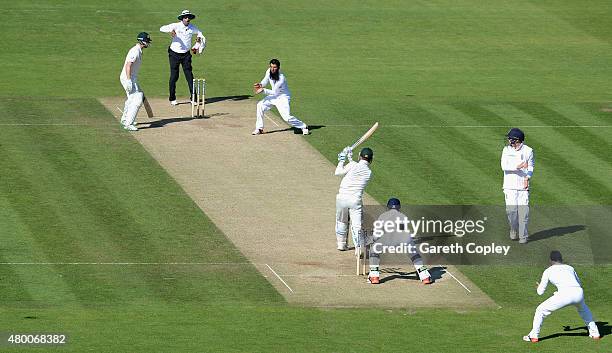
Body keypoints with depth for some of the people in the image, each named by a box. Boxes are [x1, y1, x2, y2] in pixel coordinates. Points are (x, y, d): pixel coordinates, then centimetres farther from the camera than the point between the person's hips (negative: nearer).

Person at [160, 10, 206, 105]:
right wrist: (170, 31, -39)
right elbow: (162, 28, -21)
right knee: (174, 76, 0)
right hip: (175, 53, -2)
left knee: (189, 75, -3)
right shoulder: (176, 26, -11)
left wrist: (199, 38, -5)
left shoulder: (192, 28, -1)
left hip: (186, 54, 2)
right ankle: (172, 98, 11)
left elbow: (200, 33, 17)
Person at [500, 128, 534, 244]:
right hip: (510, 186, 1)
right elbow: (504, 166, -9)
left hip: (523, 186, -1)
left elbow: (530, 167, 9)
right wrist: (518, 166, -22)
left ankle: (523, 236, 2)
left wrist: (527, 177, -10)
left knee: (523, 211, -6)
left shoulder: (528, 151, 3)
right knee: (511, 210, -5)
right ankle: (514, 231, 20)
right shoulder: (507, 150, 4)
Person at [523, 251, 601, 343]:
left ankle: (533, 336, 9)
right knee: (583, 309, 39)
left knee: (540, 310, 15)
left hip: (565, 294, -4)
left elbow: (540, 292, 21)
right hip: (579, 293, 4)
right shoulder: (570, 268, 28)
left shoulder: (548, 271, 18)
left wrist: (539, 286, 43)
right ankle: (594, 333, 36)